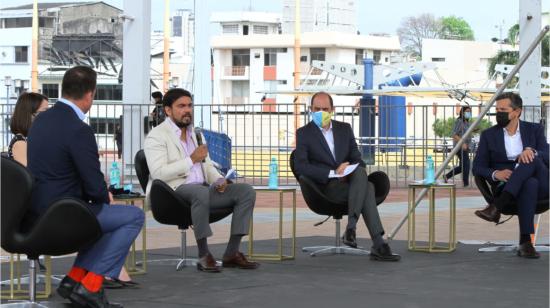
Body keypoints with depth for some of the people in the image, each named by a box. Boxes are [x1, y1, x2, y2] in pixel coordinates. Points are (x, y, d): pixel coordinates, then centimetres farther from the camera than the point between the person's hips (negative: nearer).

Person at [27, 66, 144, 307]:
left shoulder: (41, 120, 6)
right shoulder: (79, 130, -21)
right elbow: (95, 187, -18)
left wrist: (101, 195, 13)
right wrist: (106, 197, 6)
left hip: (38, 210, 9)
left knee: (102, 211, 29)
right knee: (134, 216, 5)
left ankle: (75, 278, 19)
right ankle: (90, 286, 1)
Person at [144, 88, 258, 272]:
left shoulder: (196, 134, 23)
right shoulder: (156, 136, -2)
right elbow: (158, 173, -15)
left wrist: (218, 180, 2)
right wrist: (191, 160, -18)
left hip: (201, 189, 8)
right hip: (174, 191, -8)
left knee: (246, 191, -9)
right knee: (201, 192, -40)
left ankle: (232, 253, -12)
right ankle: (203, 256, -30)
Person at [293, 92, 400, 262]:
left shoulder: (344, 129, 18)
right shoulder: (304, 133, 5)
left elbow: (358, 161, 16)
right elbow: (300, 166, -9)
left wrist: (349, 167, -10)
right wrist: (332, 173, -19)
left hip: (349, 181, 4)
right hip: (326, 187, -4)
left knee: (360, 172, -34)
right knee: (367, 188, -31)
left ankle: (351, 228, -40)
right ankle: (379, 245, -37)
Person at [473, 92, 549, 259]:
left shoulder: (534, 130, 13)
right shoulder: (489, 135, 12)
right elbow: (477, 167, 7)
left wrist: (532, 151, -24)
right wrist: (495, 174, -16)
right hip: (507, 187, -1)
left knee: (531, 159, -33)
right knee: (530, 183, -38)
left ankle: (496, 207, -43)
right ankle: (525, 242, -48)